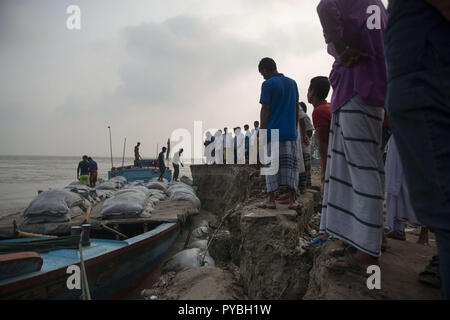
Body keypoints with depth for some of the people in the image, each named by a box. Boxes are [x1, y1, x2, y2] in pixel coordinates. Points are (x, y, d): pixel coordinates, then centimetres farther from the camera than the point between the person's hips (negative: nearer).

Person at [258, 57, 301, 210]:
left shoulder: (267, 85, -4)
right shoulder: (292, 83, 14)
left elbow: (265, 110, -8)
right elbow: (296, 108, 16)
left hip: (272, 132, -4)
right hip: (290, 132, 5)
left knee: (271, 164, 1)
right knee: (290, 164, 5)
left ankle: (271, 200, 4)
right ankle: (292, 200, 4)